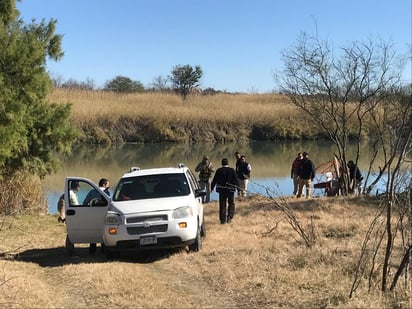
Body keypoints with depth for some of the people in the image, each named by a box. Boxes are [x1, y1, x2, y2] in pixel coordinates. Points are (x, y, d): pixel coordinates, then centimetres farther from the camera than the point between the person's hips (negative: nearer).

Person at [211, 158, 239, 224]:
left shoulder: (219, 170, -2)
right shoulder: (232, 170, -3)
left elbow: (214, 180, 1)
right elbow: (236, 180, -2)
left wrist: (212, 188, 10)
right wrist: (238, 187, 8)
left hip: (222, 190, 0)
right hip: (230, 189, 0)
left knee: (222, 205, 6)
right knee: (231, 204, 12)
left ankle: (222, 219, 5)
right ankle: (229, 217, -3)